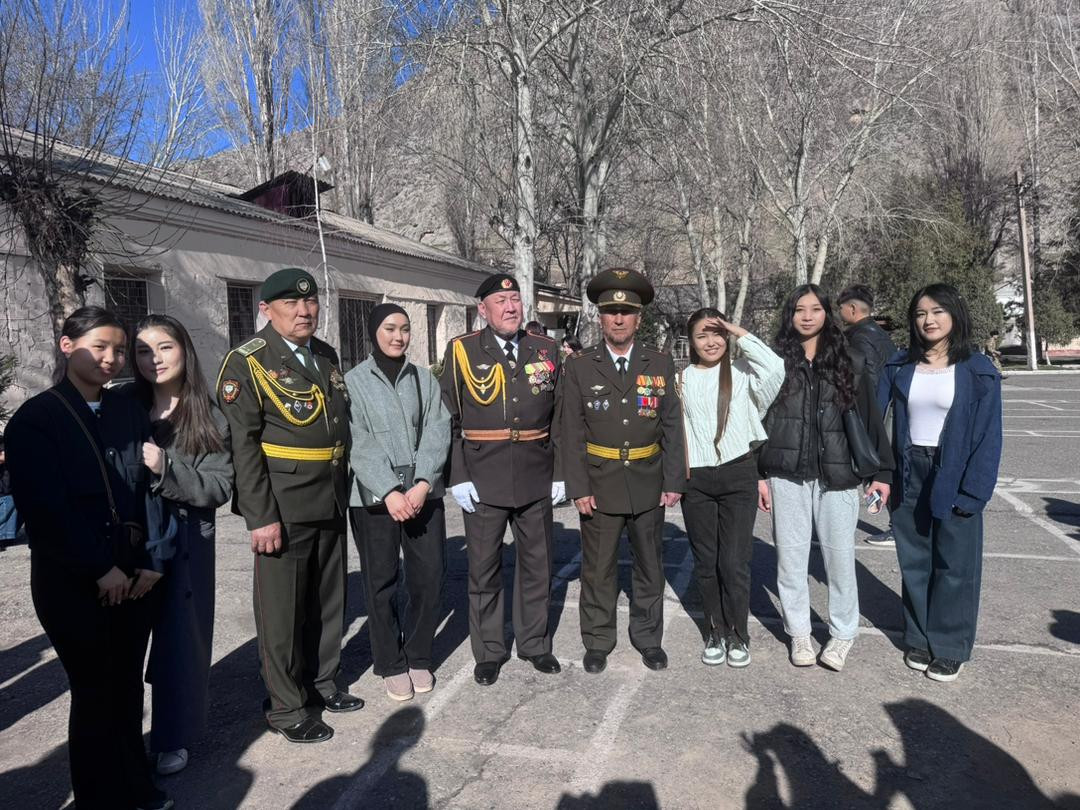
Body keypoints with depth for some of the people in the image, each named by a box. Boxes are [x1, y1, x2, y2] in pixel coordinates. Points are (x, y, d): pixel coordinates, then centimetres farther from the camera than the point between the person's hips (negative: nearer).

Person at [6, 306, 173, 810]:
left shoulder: (129, 412, 8)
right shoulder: (35, 418, -6)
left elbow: (148, 488, 6)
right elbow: (44, 507, -11)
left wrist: (153, 560, -2)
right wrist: (101, 570, -12)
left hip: (134, 576, 4)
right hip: (71, 581, -4)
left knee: (128, 687, 12)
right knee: (95, 692, 5)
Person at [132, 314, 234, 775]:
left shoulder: (209, 418, -2)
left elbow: (219, 488, -9)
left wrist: (165, 469, -20)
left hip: (186, 543, -2)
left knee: (180, 637, 4)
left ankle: (174, 737, 22)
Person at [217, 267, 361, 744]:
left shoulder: (326, 356, 11)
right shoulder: (247, 362, -10)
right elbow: (242, 444, -15)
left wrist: (343, 488, 14)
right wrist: (260, 517, -18)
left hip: (331, 504, 7)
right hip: (283, 507, -7)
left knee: (328, 599, 17)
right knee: (282, 608, 5)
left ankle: (321, 683, 36)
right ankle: (287, 709, 21)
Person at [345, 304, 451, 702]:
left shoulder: (424, 379, 8)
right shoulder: (354, 381, 0)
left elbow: (437, 433, 0)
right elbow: (359, 443, -8)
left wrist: (421, 484, -14)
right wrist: (390, 491, -17)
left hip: (424, 494, 3)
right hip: (374, 498, -2)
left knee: (429, 578, 6)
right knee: (381, 583, 6)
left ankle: (418, 657, 26)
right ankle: (391, 664, 23)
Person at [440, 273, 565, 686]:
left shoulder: (547, 349, 6)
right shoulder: (461, 350, -2)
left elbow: (559, 417, 8)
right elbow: (449, 420, -3)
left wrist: (560, 473, 4)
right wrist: (457, 477, -9)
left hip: (536, 478, 3)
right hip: (483, 479, -2)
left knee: (537, 564, 14)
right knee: (484, 569, 8)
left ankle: (535, 643, 32)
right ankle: (488, 651, 26)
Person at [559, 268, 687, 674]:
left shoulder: (660, 363, 3)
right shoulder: (579, 366, -2)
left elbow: (672, 426, 3)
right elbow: (572, 432, -4)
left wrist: (673, 481, -2)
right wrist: (579, 488, -9)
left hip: (648, 484, 2)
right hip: (599, 484, -2)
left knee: (650, 566, 14)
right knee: (598, 569, 9)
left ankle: (648, 637, 32)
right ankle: (598, 642, 26)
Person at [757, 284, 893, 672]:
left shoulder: (850, 364, 5)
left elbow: (869, 418, 6)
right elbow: (759, 420, 4)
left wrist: (882, 470, 2)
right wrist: (757, 474, 0)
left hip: (837, 477, 0)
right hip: (787, 476, 0)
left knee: (840, 557, 5)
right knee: (790, 557, 8)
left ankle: (843, 633, 23)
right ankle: (798, 632, 23)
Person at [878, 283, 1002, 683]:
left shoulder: (979, 371, -6)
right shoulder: (899, 367, 2)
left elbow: (988, 436, -7)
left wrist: (972, 493, -13)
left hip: (953, 478, -2)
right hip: (909, 476, 3)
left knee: (954, 565, 6)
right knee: (914, 562, 12)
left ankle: (949, 647, 21)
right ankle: (919, 639, 27)